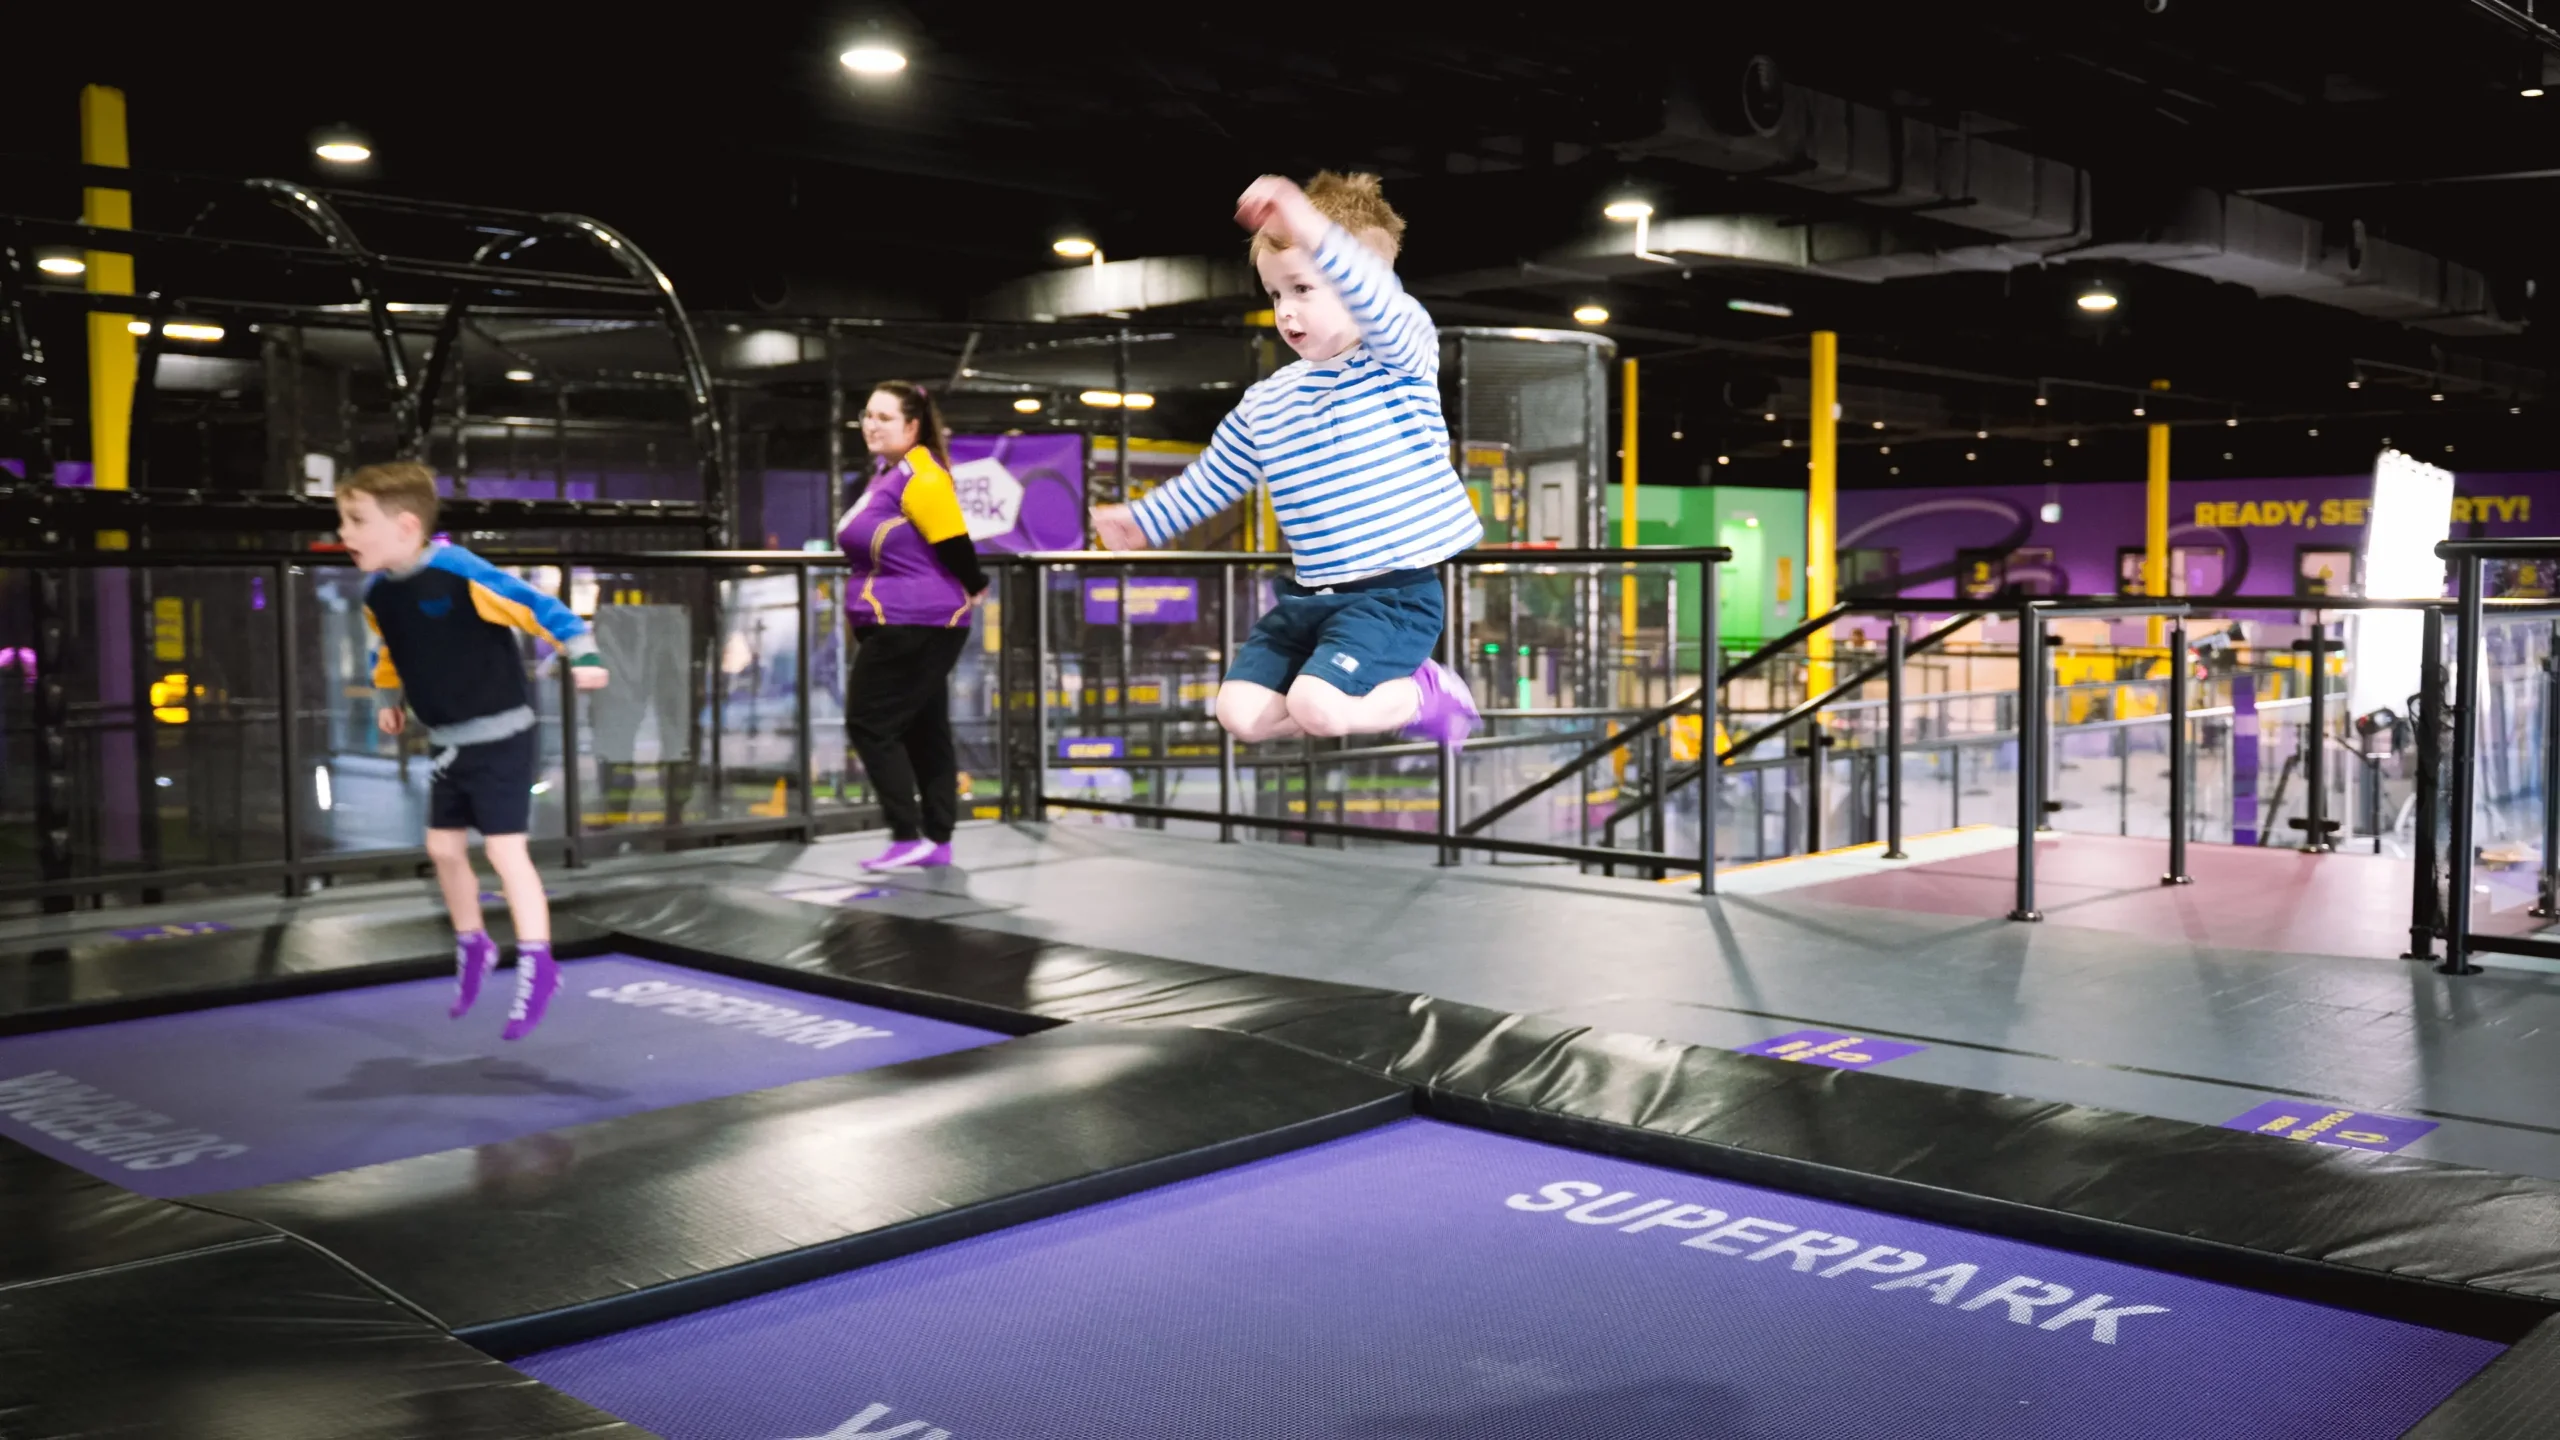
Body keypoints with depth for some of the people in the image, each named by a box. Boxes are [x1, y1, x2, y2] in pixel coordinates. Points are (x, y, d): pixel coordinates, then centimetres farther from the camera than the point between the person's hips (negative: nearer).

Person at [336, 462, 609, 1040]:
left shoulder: (458, 572, -23)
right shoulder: (376, 593, 0)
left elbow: (535, 605, -23)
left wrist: (583, 654, -31)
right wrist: (391, 699, 23)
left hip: (501, 735, -8)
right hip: (448, 743, 8)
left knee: (504, 849, -9)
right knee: (443, 847, 14)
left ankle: (537, 965, 0)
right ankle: (472, 946, 34)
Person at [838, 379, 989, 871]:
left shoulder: (920, 476, -17)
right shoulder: (887, 471, 15)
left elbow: (953, 540, -18)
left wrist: (973, 588, -5)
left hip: (913, 626, -10)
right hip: (905, 626, 10)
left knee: (869, 725, -8)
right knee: (924, 732, 11)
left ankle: (909, 838, -6)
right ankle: (938, 841, 16)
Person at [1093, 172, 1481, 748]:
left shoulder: (1400, 357, -9)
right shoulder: (1263, 403, 10)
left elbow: (1379, 305, -33)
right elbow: (1212, 479, 24)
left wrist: (1313, 231, -49)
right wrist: (1145, 519, 29)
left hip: (1393, 595, -7)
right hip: (1307, 595, 7)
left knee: (1316, 707, -26)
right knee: (1241, 712, -4)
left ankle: (1429, 695, 5)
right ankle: (1386, 691, 13)